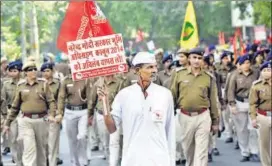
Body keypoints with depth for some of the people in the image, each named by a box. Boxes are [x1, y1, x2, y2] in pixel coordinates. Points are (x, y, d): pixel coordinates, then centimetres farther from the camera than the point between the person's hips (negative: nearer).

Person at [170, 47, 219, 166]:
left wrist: (215, 121, 8)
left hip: (203, 117, -1)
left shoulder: (208, 78, 4)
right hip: (185, 116, 1)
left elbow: (213, 101, 8)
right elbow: (172, 97, 5)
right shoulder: (179, 75, 2)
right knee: (188, 149, 15)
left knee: (201, 152, -4)